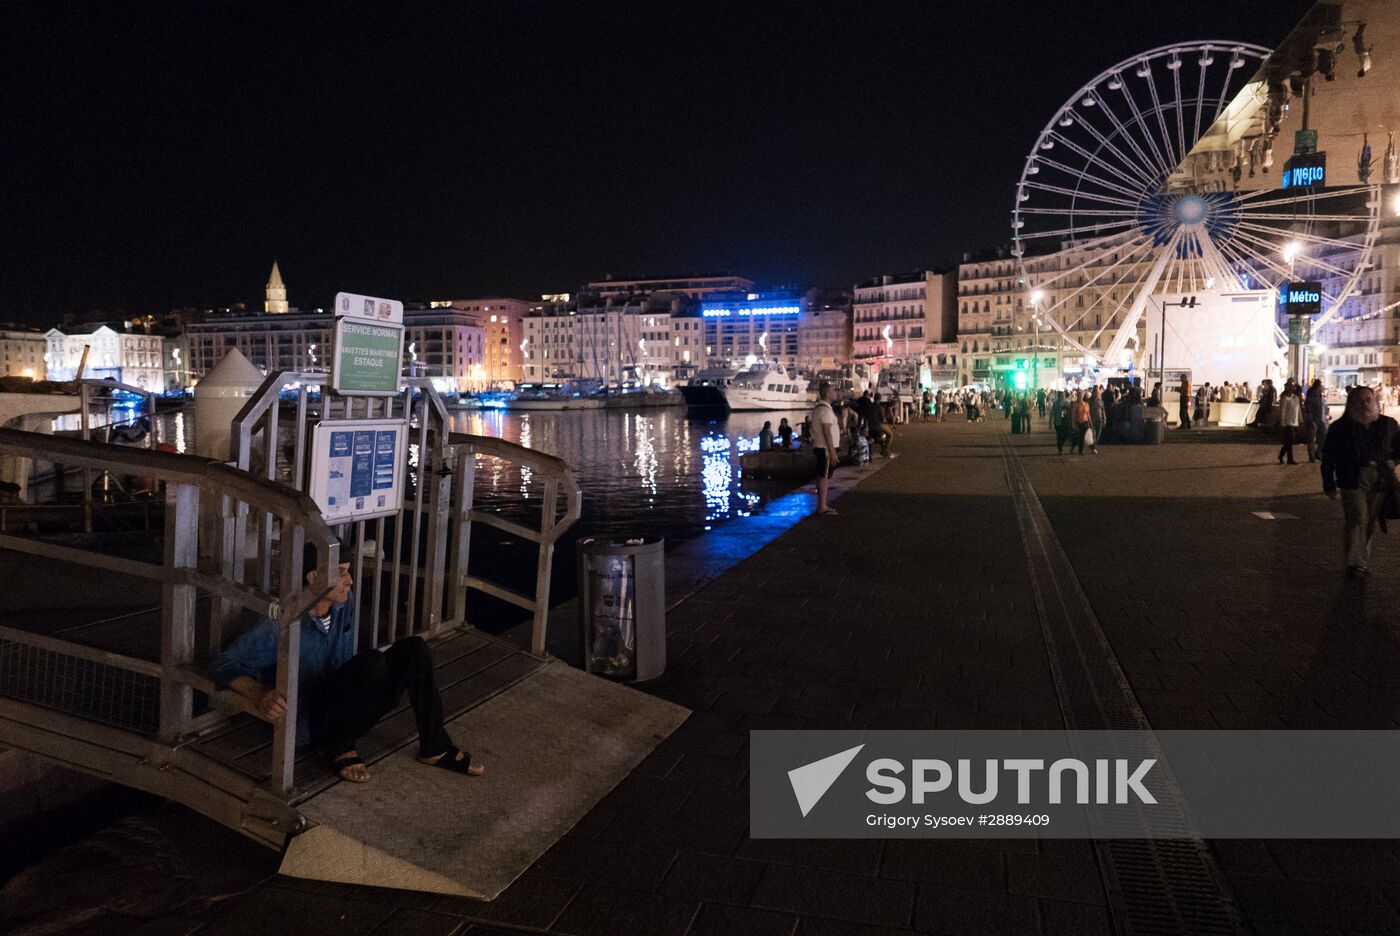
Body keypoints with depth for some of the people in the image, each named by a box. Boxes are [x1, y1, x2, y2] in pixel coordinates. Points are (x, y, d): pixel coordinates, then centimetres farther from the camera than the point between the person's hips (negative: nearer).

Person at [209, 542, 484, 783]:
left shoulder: (345, 605, -1)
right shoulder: (281, 625, -21)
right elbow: (222, 664, -17)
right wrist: (259, 696, -33)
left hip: (338, 705, 7)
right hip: (308, 722, -7)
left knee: (413, 648, -11)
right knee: (371, 662, -32)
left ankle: (435, 748, -3)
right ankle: (337, 746, -11)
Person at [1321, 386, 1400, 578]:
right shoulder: (1340, 427, -1)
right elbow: (1328, 457, 3)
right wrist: (1329, 484, 1)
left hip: (1380, 481, 4)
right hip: (1353, 481, -4)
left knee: (1370, 522, 10)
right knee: (1357, 519, -12)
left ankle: (1363, 560, 22)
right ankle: (1354, 563, -8)